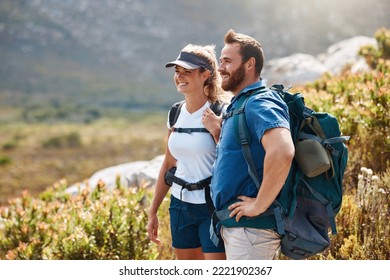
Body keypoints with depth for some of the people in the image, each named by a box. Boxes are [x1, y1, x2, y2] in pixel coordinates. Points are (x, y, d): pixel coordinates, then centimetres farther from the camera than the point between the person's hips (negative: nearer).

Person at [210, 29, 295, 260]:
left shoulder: (260, 104, -17)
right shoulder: (238, 105, 16)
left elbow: (282, 151, -35)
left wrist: (259, 205, -28)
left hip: (252, 228, -11)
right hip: (235, 225, 11)